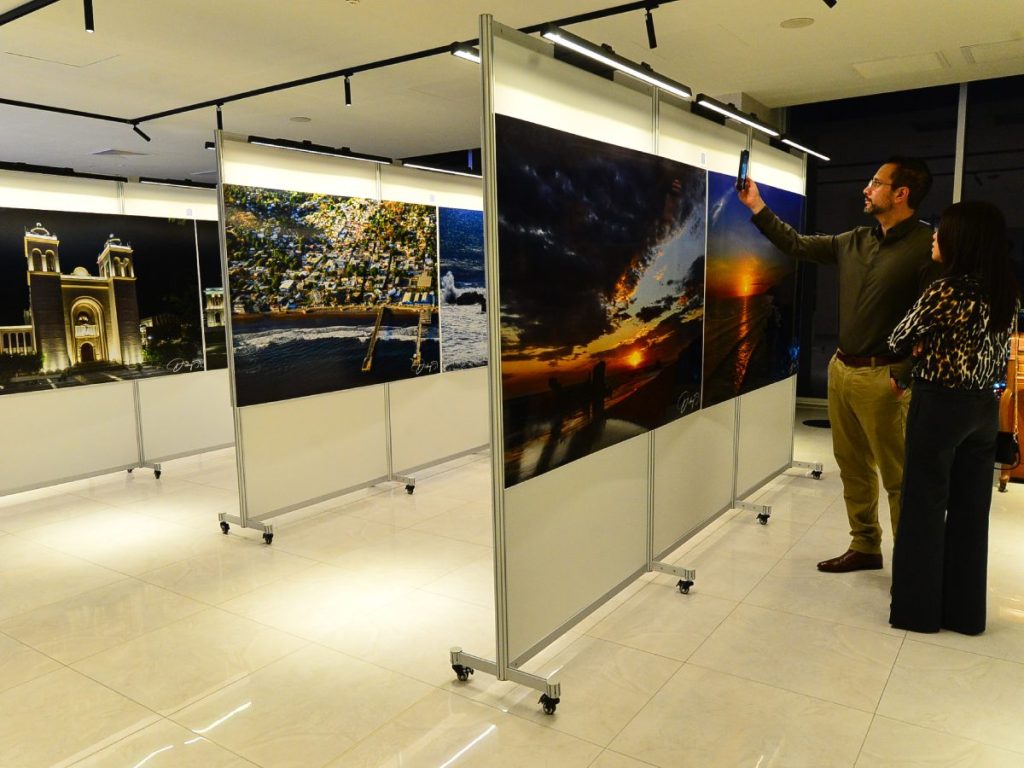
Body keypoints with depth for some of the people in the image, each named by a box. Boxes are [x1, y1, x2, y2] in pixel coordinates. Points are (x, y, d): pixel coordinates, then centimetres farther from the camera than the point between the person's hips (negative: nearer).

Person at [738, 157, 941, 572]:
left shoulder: (927, 246, -12)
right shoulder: (855, 241, 9)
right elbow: (798, 245, 19)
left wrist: (903, 376, -19)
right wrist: (757, 207, 17)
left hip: (881, 377, -7)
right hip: (841, 368, 7)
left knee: (897, 476, 0)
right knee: (853, 467, 15)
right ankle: (865, 546, 29)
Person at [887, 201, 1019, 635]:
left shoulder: (946, 291, -17)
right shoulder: (1007, 295, 6)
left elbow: (899, 340, -7)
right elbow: (1000, 357, 13)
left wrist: (925, 343, 12)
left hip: (939, 406, -7)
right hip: (984, 407, 7)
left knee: (924, 507, 4)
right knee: (971, 510, 13)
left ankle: (918, 608, 15)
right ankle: (965, 610, 24)